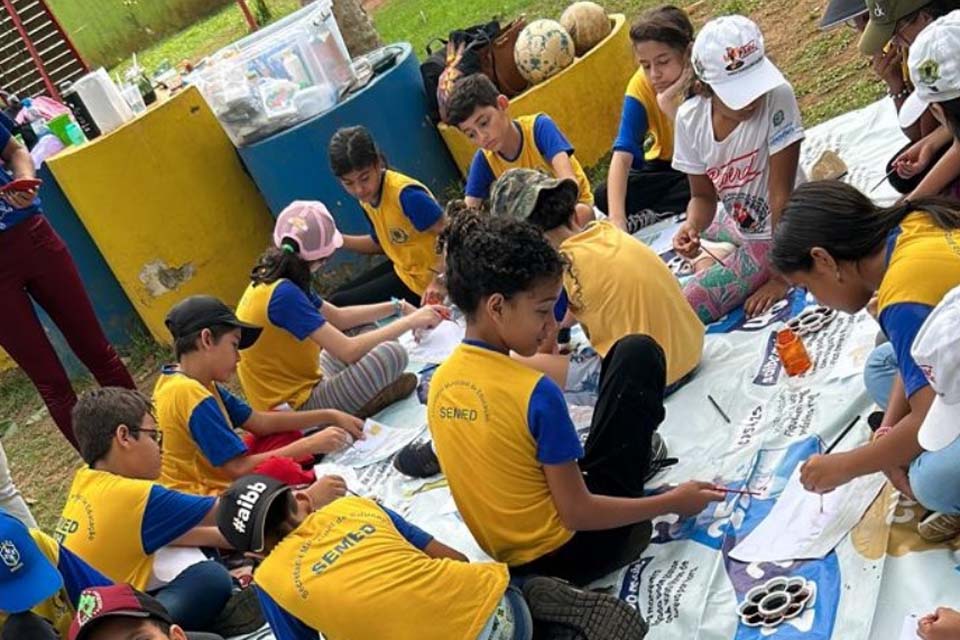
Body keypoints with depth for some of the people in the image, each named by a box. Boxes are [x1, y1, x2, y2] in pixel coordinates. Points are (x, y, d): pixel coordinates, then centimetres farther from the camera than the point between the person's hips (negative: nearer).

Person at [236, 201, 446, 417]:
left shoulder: (272, 279, 3)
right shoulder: (284, 295, -26)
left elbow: (338, 317, 13)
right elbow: (348, 350, -27)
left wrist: (397, 307, 7)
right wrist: (410, 321, -18)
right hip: (295, 409, -10)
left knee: (363, 328, 17)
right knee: (392, 354, -21)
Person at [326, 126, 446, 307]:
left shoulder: (406, 194, -29)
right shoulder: (366, 197, -1)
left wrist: (439, 281, -38)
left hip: (424, 280, -9)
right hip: (402, 268, 9)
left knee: (338, 305, -5)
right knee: (339, 297, 20)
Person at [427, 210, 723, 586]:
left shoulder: (439, 382, -4)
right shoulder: (537, 394, -26)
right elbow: (578, 514, -20)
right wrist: (672, 503, -9)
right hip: (569, 553, -7)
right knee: (637, 354, -1)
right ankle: (637, 449, 20)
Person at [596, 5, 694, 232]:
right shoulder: (641, 86, -18)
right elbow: (622, 155, -26)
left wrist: (672, 108, -41)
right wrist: (616, 218, -39)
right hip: (666, 169, 2)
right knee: (604, 197, -20)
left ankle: (643, 221, -19)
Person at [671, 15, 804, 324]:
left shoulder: (777, 97, -29)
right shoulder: (690, 118, -14)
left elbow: (781, 193, -26)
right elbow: (704, 196, -1)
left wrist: (780, 278, -22)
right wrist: (692, 226, -24)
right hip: (736, 225, 7)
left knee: (679, 310, -15)